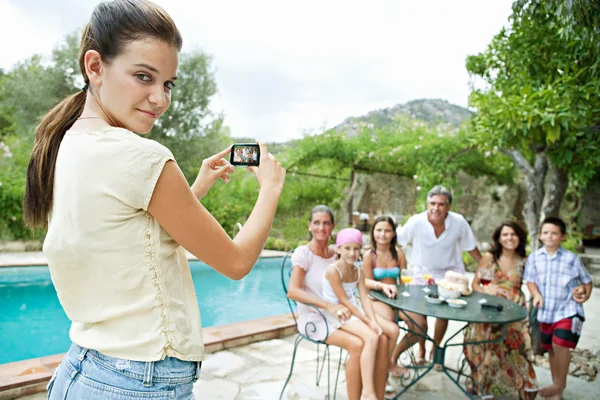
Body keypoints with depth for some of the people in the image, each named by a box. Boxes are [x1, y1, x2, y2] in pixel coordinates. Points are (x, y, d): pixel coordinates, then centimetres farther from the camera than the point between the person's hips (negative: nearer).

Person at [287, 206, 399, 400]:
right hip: (314, 318, -5)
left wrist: (380, 285, -2)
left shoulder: (337, 252, 6)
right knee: (358, 344, -28)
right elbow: (293, 291, -20)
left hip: (338, 316, 6)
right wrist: (329, 306, -30)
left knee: (381, 339, -15)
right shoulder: (303, 253, -11)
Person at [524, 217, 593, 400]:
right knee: (551, 348, 15)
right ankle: (556, 385, 34)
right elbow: (530, 280, 4)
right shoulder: (534, 257, -2)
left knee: (560, 344, -18)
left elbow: (587, 281, 5)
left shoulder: (571, 258, -6)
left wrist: (584, 294, -13)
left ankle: (560, 384, 2)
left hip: (568, 310, -3)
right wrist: (536, 295, -12)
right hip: (546, 311, 3)